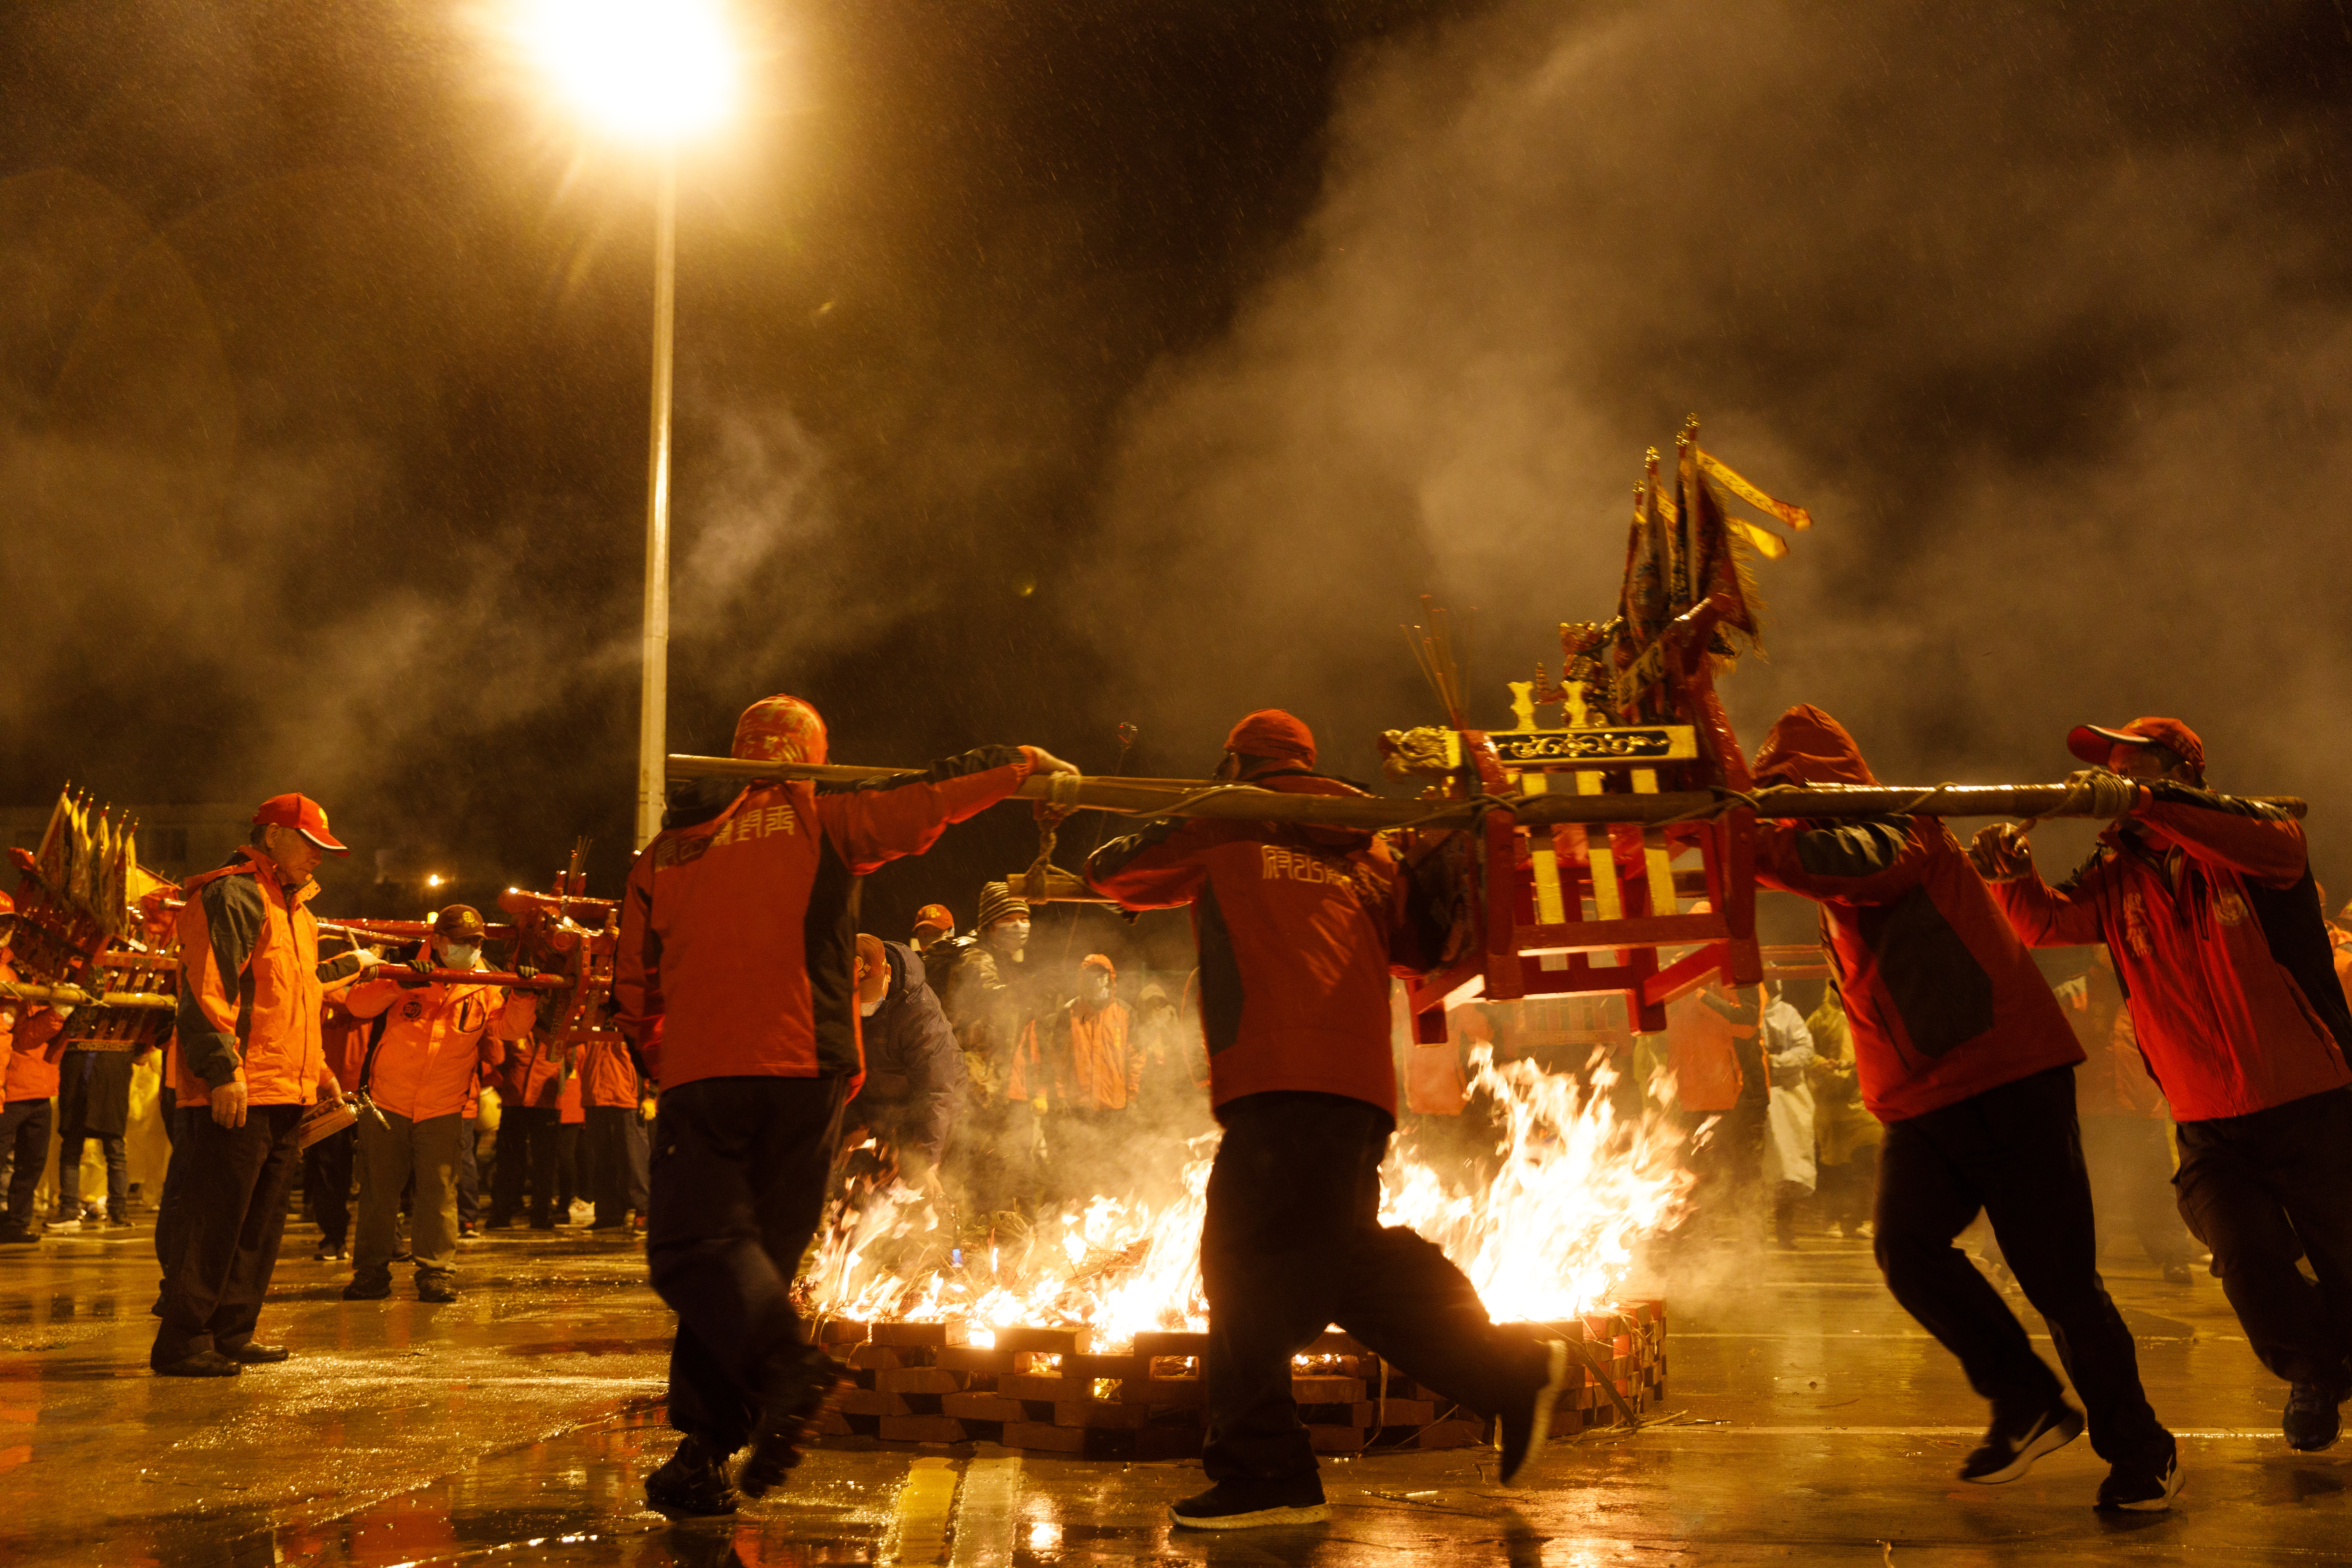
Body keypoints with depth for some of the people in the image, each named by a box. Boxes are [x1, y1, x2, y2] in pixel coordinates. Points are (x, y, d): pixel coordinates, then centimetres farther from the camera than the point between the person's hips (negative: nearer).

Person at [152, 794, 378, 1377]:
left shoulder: (291, 906, 23)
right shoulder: (233, 896, -9)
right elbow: (207, 988, -18)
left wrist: (318, 1068, 23)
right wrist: (223, 1071, -24)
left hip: (287, 1094, 10)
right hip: (240, 1093, -10)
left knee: (261, 1223, 12)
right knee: (215, 1219, -7)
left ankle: (232, 1334, 19)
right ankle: (183, 1343, -2)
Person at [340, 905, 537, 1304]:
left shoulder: (486, 989, 4)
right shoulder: (407, 977, 0)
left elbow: (510, 1027, -5)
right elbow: (357, 1003, -9)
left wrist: (523, 997, -23)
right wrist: (398, 983, -23)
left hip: (444, 1110, 0)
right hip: (387, 1103, 0)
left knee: (438, 1192, -2)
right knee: (378, 1192, 7)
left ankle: (437, 1273, 5)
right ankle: (371, 1273, 17)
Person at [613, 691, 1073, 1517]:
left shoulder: (663, 852, 16)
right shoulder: (819, 820, 6)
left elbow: (634, 993, 19)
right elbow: (928, 798, 1)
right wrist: (1027, 762, 15)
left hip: (697, 1080, 1)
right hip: (802, 1077, -1)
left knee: (695, 1248, -2)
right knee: (754, 1253, 7)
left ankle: (784, 1362, -30)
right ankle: (706, 1454, 4)